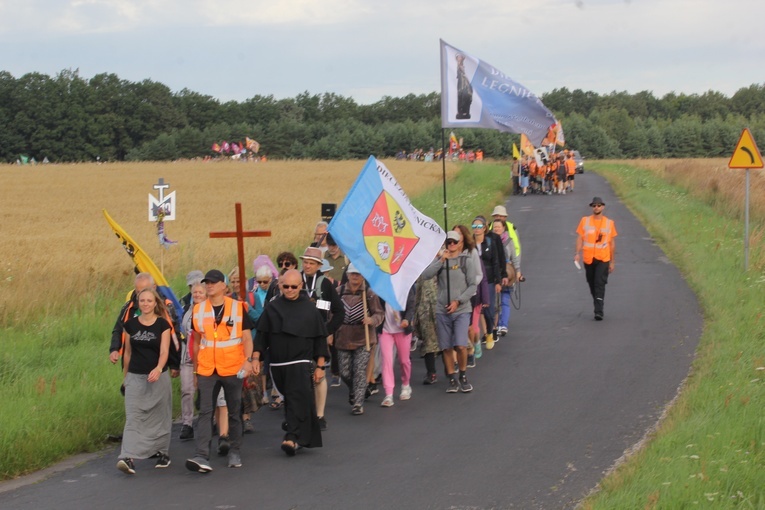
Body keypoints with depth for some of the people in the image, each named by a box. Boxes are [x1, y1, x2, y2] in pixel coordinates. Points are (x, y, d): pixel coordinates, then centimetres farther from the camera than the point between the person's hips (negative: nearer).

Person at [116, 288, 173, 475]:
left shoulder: (163, 324, -4)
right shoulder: (131, 324, 4)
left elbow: (164, 351, -12)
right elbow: (127, 352, 12)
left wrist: (158, 369, -30)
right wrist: (125, 375, 17)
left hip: (158, 377, -1)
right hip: (135, 377, 1)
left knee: (160, 418, 10)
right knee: (133, 417, -9)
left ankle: (163, 452, 27)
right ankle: (128, 458, -19)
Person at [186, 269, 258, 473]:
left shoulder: (238, 307, -2)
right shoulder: (198, 310, 6)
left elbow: (246, 338, -2)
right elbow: (197, 341, 14)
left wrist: (248, 360, -18)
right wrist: (195, 368, 15)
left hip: (232, 369, -1)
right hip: (206, 370, 1)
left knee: (234, 412, 10)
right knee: (205, 412, -9)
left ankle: (235, 452, 24)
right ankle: (202, 456, -16)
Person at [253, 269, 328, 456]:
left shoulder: (310, 309, 1)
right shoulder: (272, 308, 5)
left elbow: (320, 339, 3)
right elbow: (261, 335, 8)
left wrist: (320, 366, 0)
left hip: (301, 364, -3)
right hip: (277, 365, 3)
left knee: (298, 400, -16)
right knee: (290, 400, 11)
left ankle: (293, 438, -23)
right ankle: (308, 438, 24)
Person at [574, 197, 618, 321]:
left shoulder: (609, 223, 5)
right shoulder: (584, 221, 6)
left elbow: (612, 243, 10)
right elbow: (580, 238, 5)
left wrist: (612, 262, 10)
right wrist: (577, 253, -10)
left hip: (603, 259, -2)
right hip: (588, 258, 2)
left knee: (600, 284, -14)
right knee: (592, 285, 10)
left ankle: (599, 312, -19)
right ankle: (598, 309, 26)